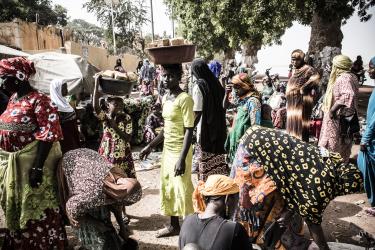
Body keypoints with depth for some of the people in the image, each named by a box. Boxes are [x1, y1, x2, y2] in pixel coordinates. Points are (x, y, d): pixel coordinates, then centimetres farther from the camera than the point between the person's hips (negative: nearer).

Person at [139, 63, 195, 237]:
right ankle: (174, 226, 33)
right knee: (168, 188, 16)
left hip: (180, 152, -9)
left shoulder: (185, 99, -16)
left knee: (182, 190, 1)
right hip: (167, 150, 9)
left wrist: (182, 159, -24)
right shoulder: (165, 98, 9)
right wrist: (150, 146, 17)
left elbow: (189, 131, -19)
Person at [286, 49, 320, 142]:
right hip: (292, 102, 8)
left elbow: (316, 78, -27)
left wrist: (303, 88, -22)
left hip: (302, 101, -8)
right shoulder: (294, 70, 15)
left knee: (300, 123, -8)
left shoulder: (307, 69, -10)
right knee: (292, 122, 11)